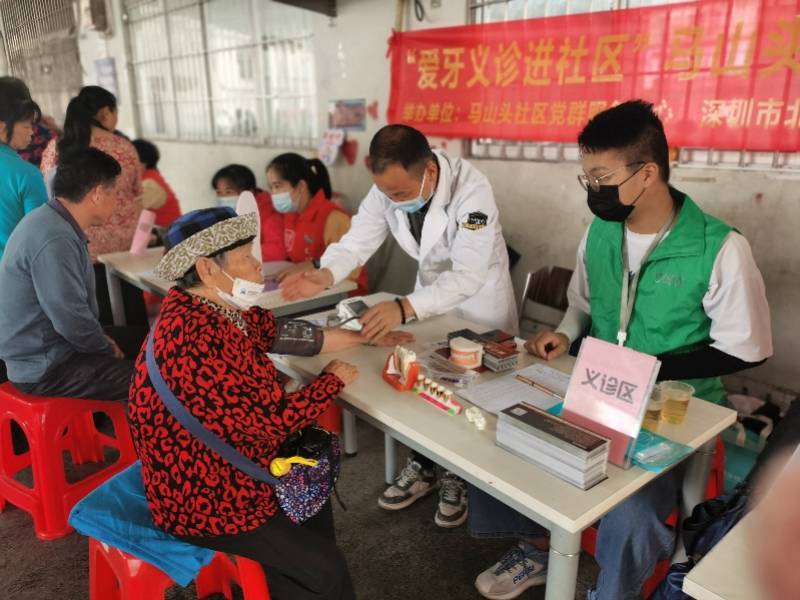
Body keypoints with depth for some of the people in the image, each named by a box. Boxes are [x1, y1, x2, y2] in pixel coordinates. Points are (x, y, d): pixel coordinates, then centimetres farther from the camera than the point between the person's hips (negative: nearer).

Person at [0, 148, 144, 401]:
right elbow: (72, 320, -27)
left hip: (45, 347, 11)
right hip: (45, 368, -10)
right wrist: (108, 348, -10)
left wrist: (103, 341, 6)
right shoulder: (55, 239, -27)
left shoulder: (52, 222, 6)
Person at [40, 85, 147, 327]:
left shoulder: (54, 148, -1)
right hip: (124, 239, -1)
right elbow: (138, 194, 5)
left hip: (81, 244, 1)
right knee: (131, 303, 12)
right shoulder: (123, 147, -4)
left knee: (98, 310, 11)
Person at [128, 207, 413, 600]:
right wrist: (333, 380, -12)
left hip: (219, 471, 10)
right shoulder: (199, 339, -33)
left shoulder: (218, 308, -3)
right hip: (203, 499, -9)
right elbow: (274, 419, -28)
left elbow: (282, 333, 3)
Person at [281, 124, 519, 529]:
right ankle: (423, 467, 30)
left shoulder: (471, 191, -33)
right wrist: (325, 274, -40)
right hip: (430, 291, 5)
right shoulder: (388, 188, -16)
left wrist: (405, 308, -53)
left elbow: (468, 275, -40)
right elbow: (357, 240, -18)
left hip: (480, 298, -5)